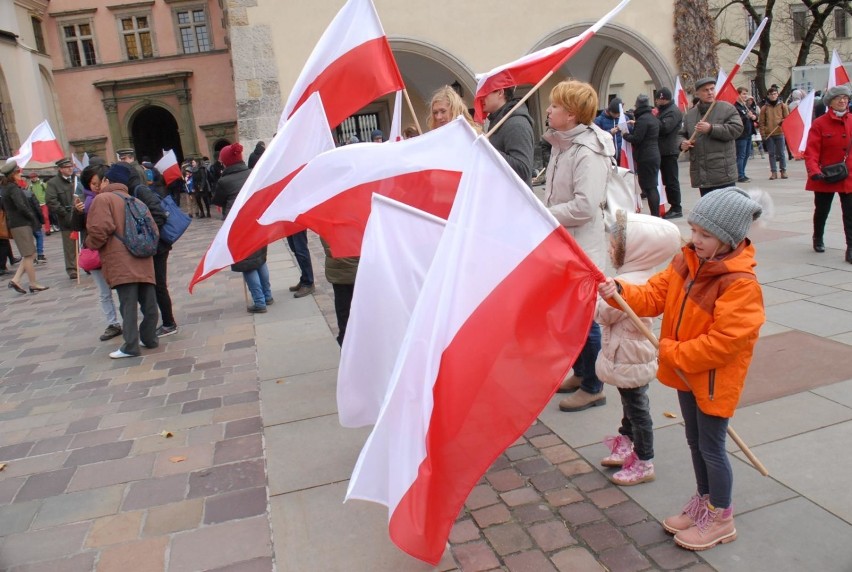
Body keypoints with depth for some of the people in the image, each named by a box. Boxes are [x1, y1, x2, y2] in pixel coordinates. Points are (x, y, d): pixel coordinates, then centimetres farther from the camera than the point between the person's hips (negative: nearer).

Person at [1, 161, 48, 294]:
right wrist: (33, 217, -10)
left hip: (16, 224, 9)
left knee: (29, 255, 13)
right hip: (21, 224, -9)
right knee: (29, 255, -3)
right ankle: (33, 284, 3)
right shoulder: (13, 188, -14)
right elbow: (21, 206, -22)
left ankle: (15, 280, 6)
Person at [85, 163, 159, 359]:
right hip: (143, 261, 7)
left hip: (121, 262, -7)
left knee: (128, 304, -6)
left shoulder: (102, 199, 0)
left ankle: (130, 346, -4)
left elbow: (100, 229, -12)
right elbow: (152, 229, 15)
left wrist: (89, 244, 5)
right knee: (148, 302, 10)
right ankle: (149, 338, 19)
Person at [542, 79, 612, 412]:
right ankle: (579, 372, 35)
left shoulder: (588, 152, -19)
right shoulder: (562, 144, 9)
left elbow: (585, 206, -27)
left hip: (582, 247, -9)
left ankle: (592, 388, 16)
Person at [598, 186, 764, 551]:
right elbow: (655, 295, 1)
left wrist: (672, 353, -22)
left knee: (711, 447, 7)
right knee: (695, 441, 22)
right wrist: (620, 292, -16)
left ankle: (721, 519, 29)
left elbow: (723, 342, -28)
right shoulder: (686, 261, -3)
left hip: (714, 379, -7)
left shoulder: (740, 284, -26)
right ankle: (703, 503, 42)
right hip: (685, 370, 8)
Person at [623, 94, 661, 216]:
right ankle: (656, 214, 17)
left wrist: (625, 134, -2)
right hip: (654, 155, 10)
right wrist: (635, 125, 21)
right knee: (652, 186, 13)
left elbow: (636, 139, -18)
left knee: (648, 187, -7)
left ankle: (655, 215, -8)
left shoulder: (642, 119, -15)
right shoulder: (653, 118, 15)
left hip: (645, 157, -10)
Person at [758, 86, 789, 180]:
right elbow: (761, 122, 3)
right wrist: (763, 134, -4)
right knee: (772, 154, 5)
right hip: (768, 134, 0)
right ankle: (773, 172, 10)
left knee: (782, 153, 4)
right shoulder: (764, 108, 3)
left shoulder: (782, 105, 5)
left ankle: (783, 171, 13)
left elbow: (787, 118, 7)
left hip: (780, 133, 0)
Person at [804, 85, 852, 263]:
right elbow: (811, 151, -14)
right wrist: (814, 171, -26)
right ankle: (818, 239, 37)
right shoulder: (819, 124, -8)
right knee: (822, 210, 14)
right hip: (825, 177, -3)